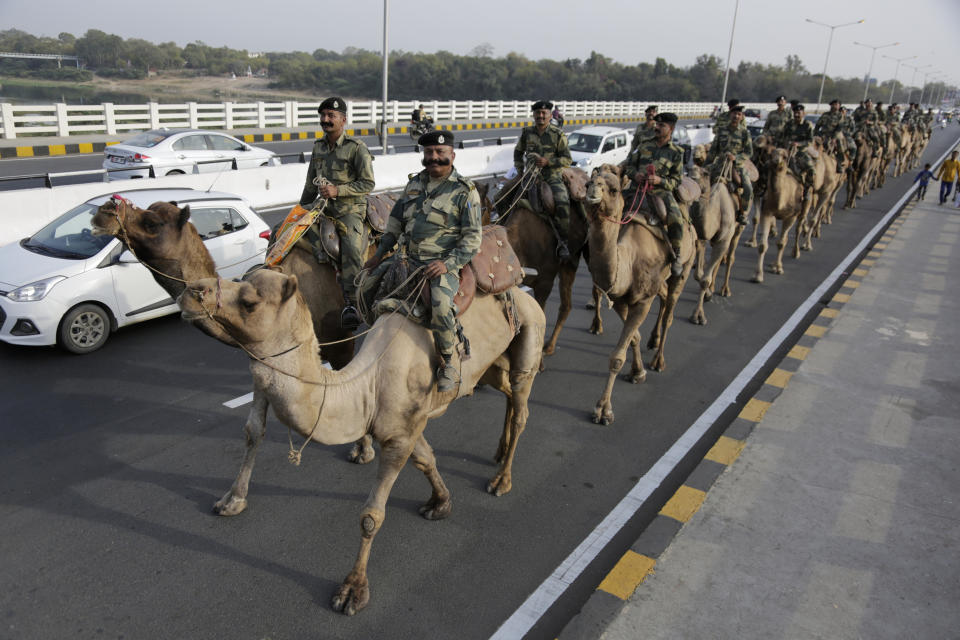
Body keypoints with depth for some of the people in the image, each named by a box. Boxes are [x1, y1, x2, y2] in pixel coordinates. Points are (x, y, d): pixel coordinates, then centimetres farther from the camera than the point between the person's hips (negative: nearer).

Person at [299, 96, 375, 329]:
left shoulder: (356, 148, -6)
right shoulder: (318, 147, 13)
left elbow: (367, 184, -9)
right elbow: (310, 184, 22)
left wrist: (337, 190, -18)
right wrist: (301, 209, 23)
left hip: (350, 208, -6)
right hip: (323, 207, 7)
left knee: (352, 250, -27)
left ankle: (351, 304, -28)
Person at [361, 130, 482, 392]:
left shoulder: (465, 191, -4)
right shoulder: (415, 183, 14)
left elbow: (472, 239, -7)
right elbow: (395, 221, 22)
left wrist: (447, 264, -20)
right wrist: (379, 254, 16)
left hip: (441, 263, -7)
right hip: (406, 258, 7)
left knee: (441, 306, -34)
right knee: (366, 287, 1)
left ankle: (448, 364, -13)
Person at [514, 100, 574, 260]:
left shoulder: (558, 134, 0)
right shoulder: (526, 133, 8)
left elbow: (567, 159, -2)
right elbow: (518, 152, 24)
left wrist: (548, 161, -16)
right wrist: (520, 169, 10)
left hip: (553, 176, -3)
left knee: (563, 204, -27)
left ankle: (563, 243, -19)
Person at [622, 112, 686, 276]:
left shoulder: (676, 152, 7)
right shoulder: (645, 146, 15)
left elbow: (676, 180, 5)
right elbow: (628, 165, 18)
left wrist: (660, 180, -15)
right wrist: (634, 174, -5)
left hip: (661, 190, -3)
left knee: (675, 220, -27)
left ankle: (676, 256, -7)